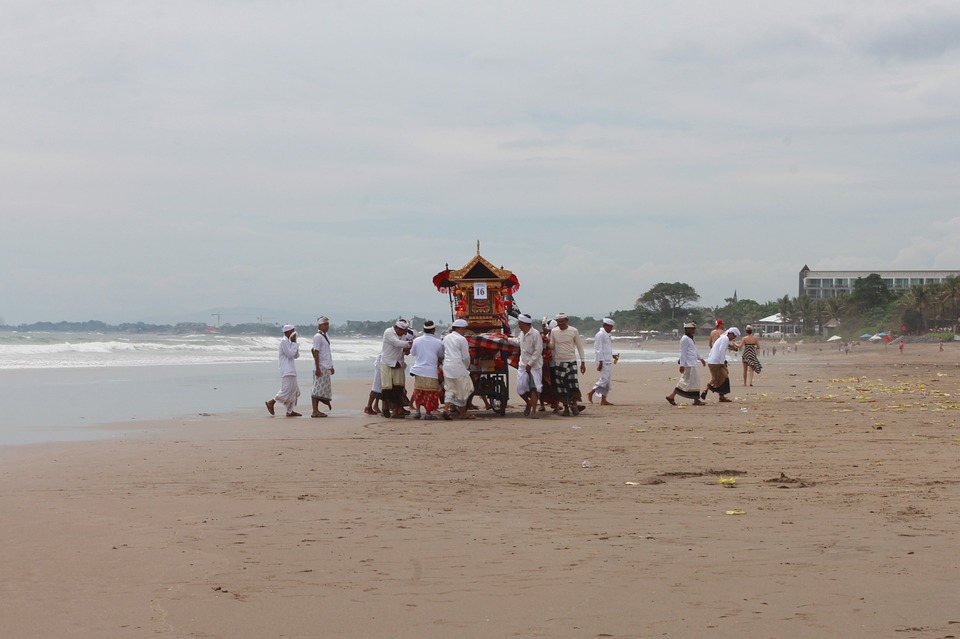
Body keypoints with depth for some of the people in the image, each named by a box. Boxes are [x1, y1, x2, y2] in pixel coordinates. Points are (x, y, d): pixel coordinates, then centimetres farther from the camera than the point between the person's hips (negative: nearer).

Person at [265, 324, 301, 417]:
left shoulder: (289, 341, 19)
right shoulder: (284, 341, -10)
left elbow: (296, 355, 17)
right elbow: (290, 354, -18)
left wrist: (295, 343, 8)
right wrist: (294, 343, -9)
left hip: (291, 370, 10)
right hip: (286, 370, -10)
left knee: (294, 390, 7)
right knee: (287, 389, -14)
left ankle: (290, 411, 7)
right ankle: (271, 402, -4)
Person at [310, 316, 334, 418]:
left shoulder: (325, 336, 16)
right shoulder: (318, 337, -11)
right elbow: (316, 352, -16)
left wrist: (331, 366, 26)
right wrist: (318, 368, -21)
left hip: (326, 367, 9)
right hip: (321, 367, -9)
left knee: (323, 389, 10)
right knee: (318, 388, -8)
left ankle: (317, 410, 13)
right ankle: (315, 411, -8)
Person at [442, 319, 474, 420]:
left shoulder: (446, 338, 12)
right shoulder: (461, 339, -10)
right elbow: (465, 356, -8)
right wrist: (467, 366, 10)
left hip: (447, 367, 6)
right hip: (458, 368, -6)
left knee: (449, 389, 10)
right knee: (462, 390, 6)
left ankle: (446, 409, -9)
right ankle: (462, 413, 12)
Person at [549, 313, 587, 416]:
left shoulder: (574, 331, -1)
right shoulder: (554, 332, 4)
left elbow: (579, 346, 5)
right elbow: (552, 346, 10)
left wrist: (583, 362, 2)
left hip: (571, 362, -2)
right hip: (558, 363, 2)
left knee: (573, 384, -12)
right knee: (561, 387, 0)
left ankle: (574, 404, 0)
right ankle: (566, 407, 7)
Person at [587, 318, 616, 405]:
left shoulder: (606, 335, 18)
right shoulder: (600, 334, -12)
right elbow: (599, 349, -16)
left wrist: (612, 355, 12)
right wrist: (600, 362, -20)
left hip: (608, 361, 10)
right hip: (603, 362, -10)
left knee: (607, 380, 8)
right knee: (604, 379, -15)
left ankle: (603, 400, 9)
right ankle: (591, 393, -7)